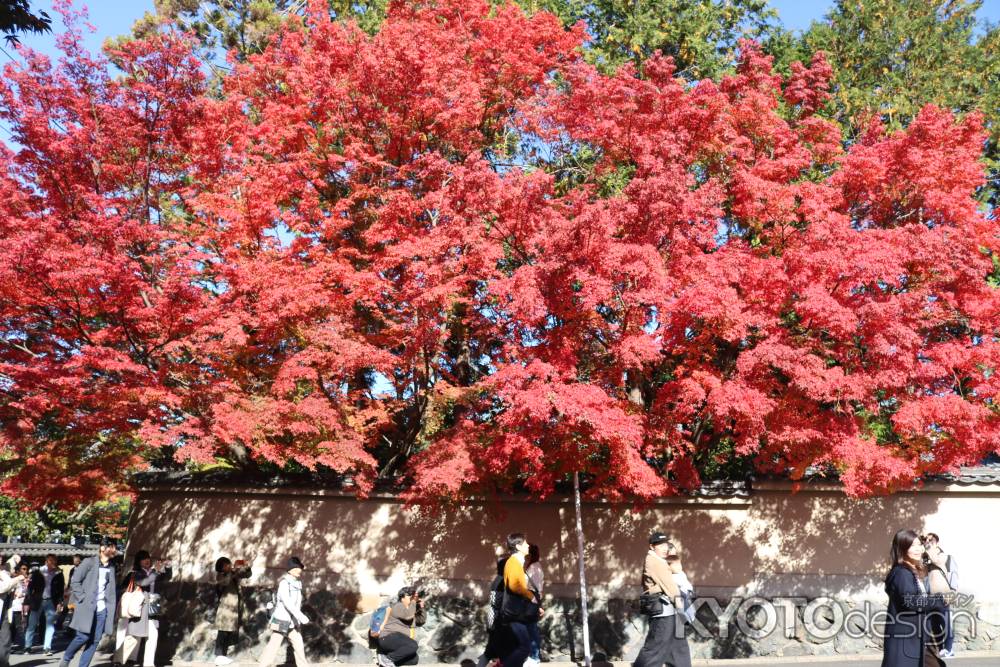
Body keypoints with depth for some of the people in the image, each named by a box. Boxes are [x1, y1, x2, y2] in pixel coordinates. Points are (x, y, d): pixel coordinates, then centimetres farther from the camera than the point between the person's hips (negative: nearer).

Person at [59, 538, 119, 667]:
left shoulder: (112, 568, 13)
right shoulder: (90, 562, -2)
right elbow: (75, 581, -4)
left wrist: (112, 605, 4)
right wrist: (83, 599, -10)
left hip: (102, 608, 5)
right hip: (87, 606, -5)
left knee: (95, 640, 0)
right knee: (83, 636, -7)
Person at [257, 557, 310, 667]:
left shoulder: (297, 583, 7)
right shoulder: (284, 582, -18)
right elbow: (287, 602, -27)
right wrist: (301, 616, -30)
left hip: (292, 622, 7)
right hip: (282, 620, -7)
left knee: (299, 646, 6)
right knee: (273, 646, -3)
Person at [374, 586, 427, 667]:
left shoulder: (410, 609, 20)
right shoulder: (398, 606, -7)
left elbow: (422, 620, 18)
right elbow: (408, 615, -25)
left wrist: (421, 608, 3)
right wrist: (413, 601, -16)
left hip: (400, 642, 9)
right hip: (390, 638, -9)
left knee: (413, 660, -11)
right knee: (413, 645, -32)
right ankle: (387, 658, -20)